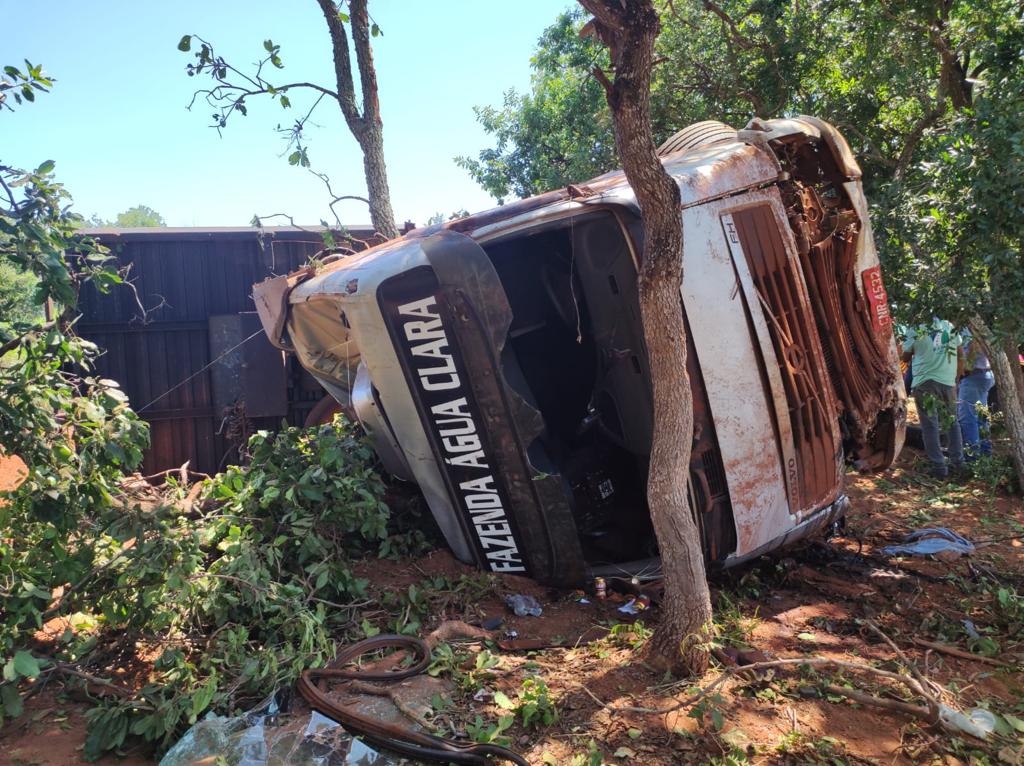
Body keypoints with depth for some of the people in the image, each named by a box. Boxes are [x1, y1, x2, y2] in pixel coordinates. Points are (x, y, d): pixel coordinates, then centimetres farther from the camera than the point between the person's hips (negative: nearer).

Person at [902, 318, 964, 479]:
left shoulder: (915, 330, -1)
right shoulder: (949, 326, 7)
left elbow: (905, 357, 8)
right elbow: (960, 354, 13)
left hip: (924, 382, -3)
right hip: (948, 381, 3)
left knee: (930, 426, 2)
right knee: (952, 422, 18)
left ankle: (939, 467, 0)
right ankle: (958, 462, 18)